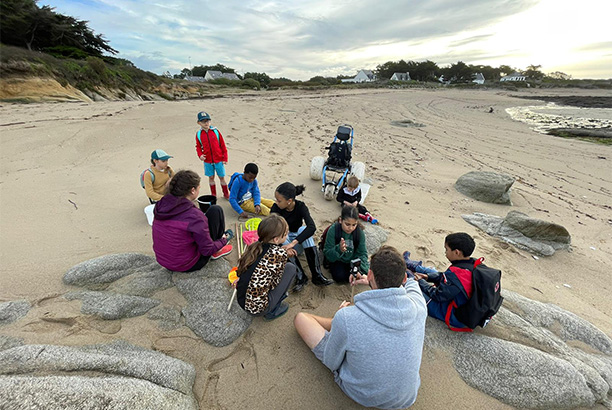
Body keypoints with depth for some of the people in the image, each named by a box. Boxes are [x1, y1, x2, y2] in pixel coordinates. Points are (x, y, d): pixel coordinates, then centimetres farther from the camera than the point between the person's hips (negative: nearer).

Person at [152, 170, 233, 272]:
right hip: (188, 266, -7)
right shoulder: (194, 216, -28)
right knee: (215, 210, -3)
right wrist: (223, 241, 0)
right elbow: (208, 250, -20)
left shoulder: (160, 205, -8)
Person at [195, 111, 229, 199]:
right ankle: (213, 195, 27)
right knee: (211, 177, 12)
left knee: (222, 177, 8)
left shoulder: (215, 131, -5)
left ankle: (226, 194, 23)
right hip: (207, 161, 1)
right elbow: (198, 146, 10)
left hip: (219, 160, -1)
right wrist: (200, 155, -9)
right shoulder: (198, 134, -1)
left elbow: (223, 145, -1)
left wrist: (225, 158, -3)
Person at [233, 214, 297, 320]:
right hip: (257, 308, -6)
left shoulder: (255, 245, -2)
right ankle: (272, 311, 8)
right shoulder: (280, 253, -20)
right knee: (290, 268, 1)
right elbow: (274, 282, -8)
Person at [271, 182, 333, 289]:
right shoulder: (275, 208, -19)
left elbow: (312, 227, -37)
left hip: (298, 240, 0)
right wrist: (285, 247, -45)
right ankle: (301, 277, -34)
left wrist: (293, 242, -50)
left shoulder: (300, 207, -21)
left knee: (304, 230, -31)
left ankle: (317, 275, -33)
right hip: (283, 240, 1)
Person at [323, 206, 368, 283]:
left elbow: (362, 253, -12)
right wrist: (339, 250, -43)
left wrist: (358, 269, -29)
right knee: (339, 276, -25)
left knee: (363, 273, -18)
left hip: (353, 259, 3)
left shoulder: (360, 232, -16)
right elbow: (327, 253, -22)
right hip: (337, 260, -2)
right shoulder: (333, 230, -23)